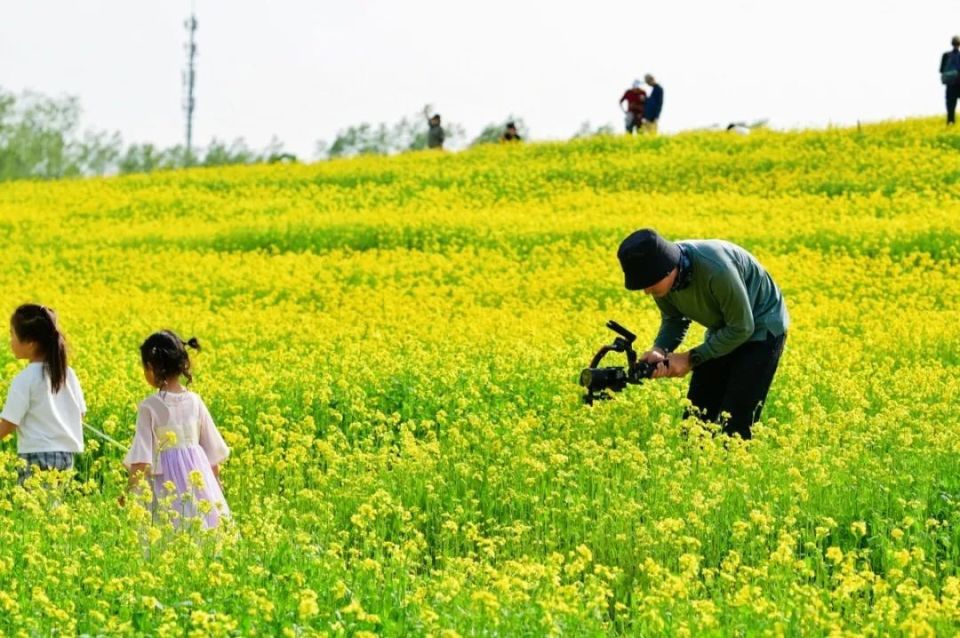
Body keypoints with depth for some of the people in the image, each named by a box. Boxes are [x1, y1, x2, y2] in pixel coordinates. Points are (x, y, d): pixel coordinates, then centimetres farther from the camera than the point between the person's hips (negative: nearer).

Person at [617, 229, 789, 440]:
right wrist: (659, 350, -22)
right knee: (696, 417, 3)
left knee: (735, 424, -13)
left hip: (761, 329, -7)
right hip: (723, 330, 7)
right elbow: (674, 320, -1)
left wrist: (691, 359, -24)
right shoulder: (661, 273, -18)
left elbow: (742, 328, -26)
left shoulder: (714, 269, -38)